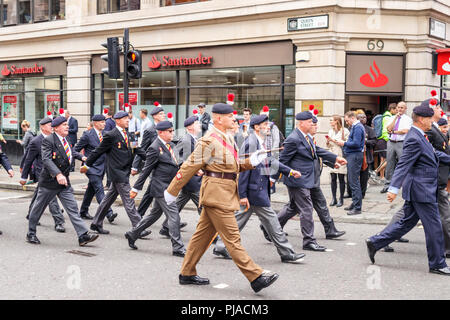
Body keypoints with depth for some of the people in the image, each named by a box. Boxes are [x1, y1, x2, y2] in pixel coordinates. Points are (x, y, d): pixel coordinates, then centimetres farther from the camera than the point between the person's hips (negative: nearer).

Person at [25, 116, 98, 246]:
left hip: (64, 182, 7)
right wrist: (58, 174, -40)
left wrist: (81, 157, 15)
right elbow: (46, 160, -28)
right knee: (38, 208, 10)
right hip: (49, 181, -7)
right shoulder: (48, 140, -15)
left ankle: (83, 235, -5)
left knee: (72, 208, -1)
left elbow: (71, 152, 32)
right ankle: (31, 234, 27)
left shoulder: (66, 141, 10)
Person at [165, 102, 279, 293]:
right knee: (232, 238, -6)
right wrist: (172, 191, -7)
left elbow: (233, 165, 22)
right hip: (216, 193, -10)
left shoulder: (228, 138, 15)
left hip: (226, 193, 10)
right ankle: (255, 278, -5)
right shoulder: (209, 141, -14)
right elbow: (190, 166, -11)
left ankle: (187, 274, 24)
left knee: (203, 235, 15)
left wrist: (251, 162, 3)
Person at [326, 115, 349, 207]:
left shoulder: (344, 131, -4)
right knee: (333, 178, 3)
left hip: (341, 156, -5)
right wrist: (328, 141, -1)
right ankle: (334, 198, 10)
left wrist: (335, 141, -13)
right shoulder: (330, 131, 15)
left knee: (341, 178, -1)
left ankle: (341, 199, 7)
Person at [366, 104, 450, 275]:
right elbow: (403, 165, -26)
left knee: (407, 222, 15)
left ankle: (375, 242, 17)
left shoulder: (420, 137, 14)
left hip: (422, 189, 10)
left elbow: (435, 154, 26)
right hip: (421, 190, -10)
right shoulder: (414, 139, -19)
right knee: (434, 227, 0)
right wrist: (394, 188, -32)